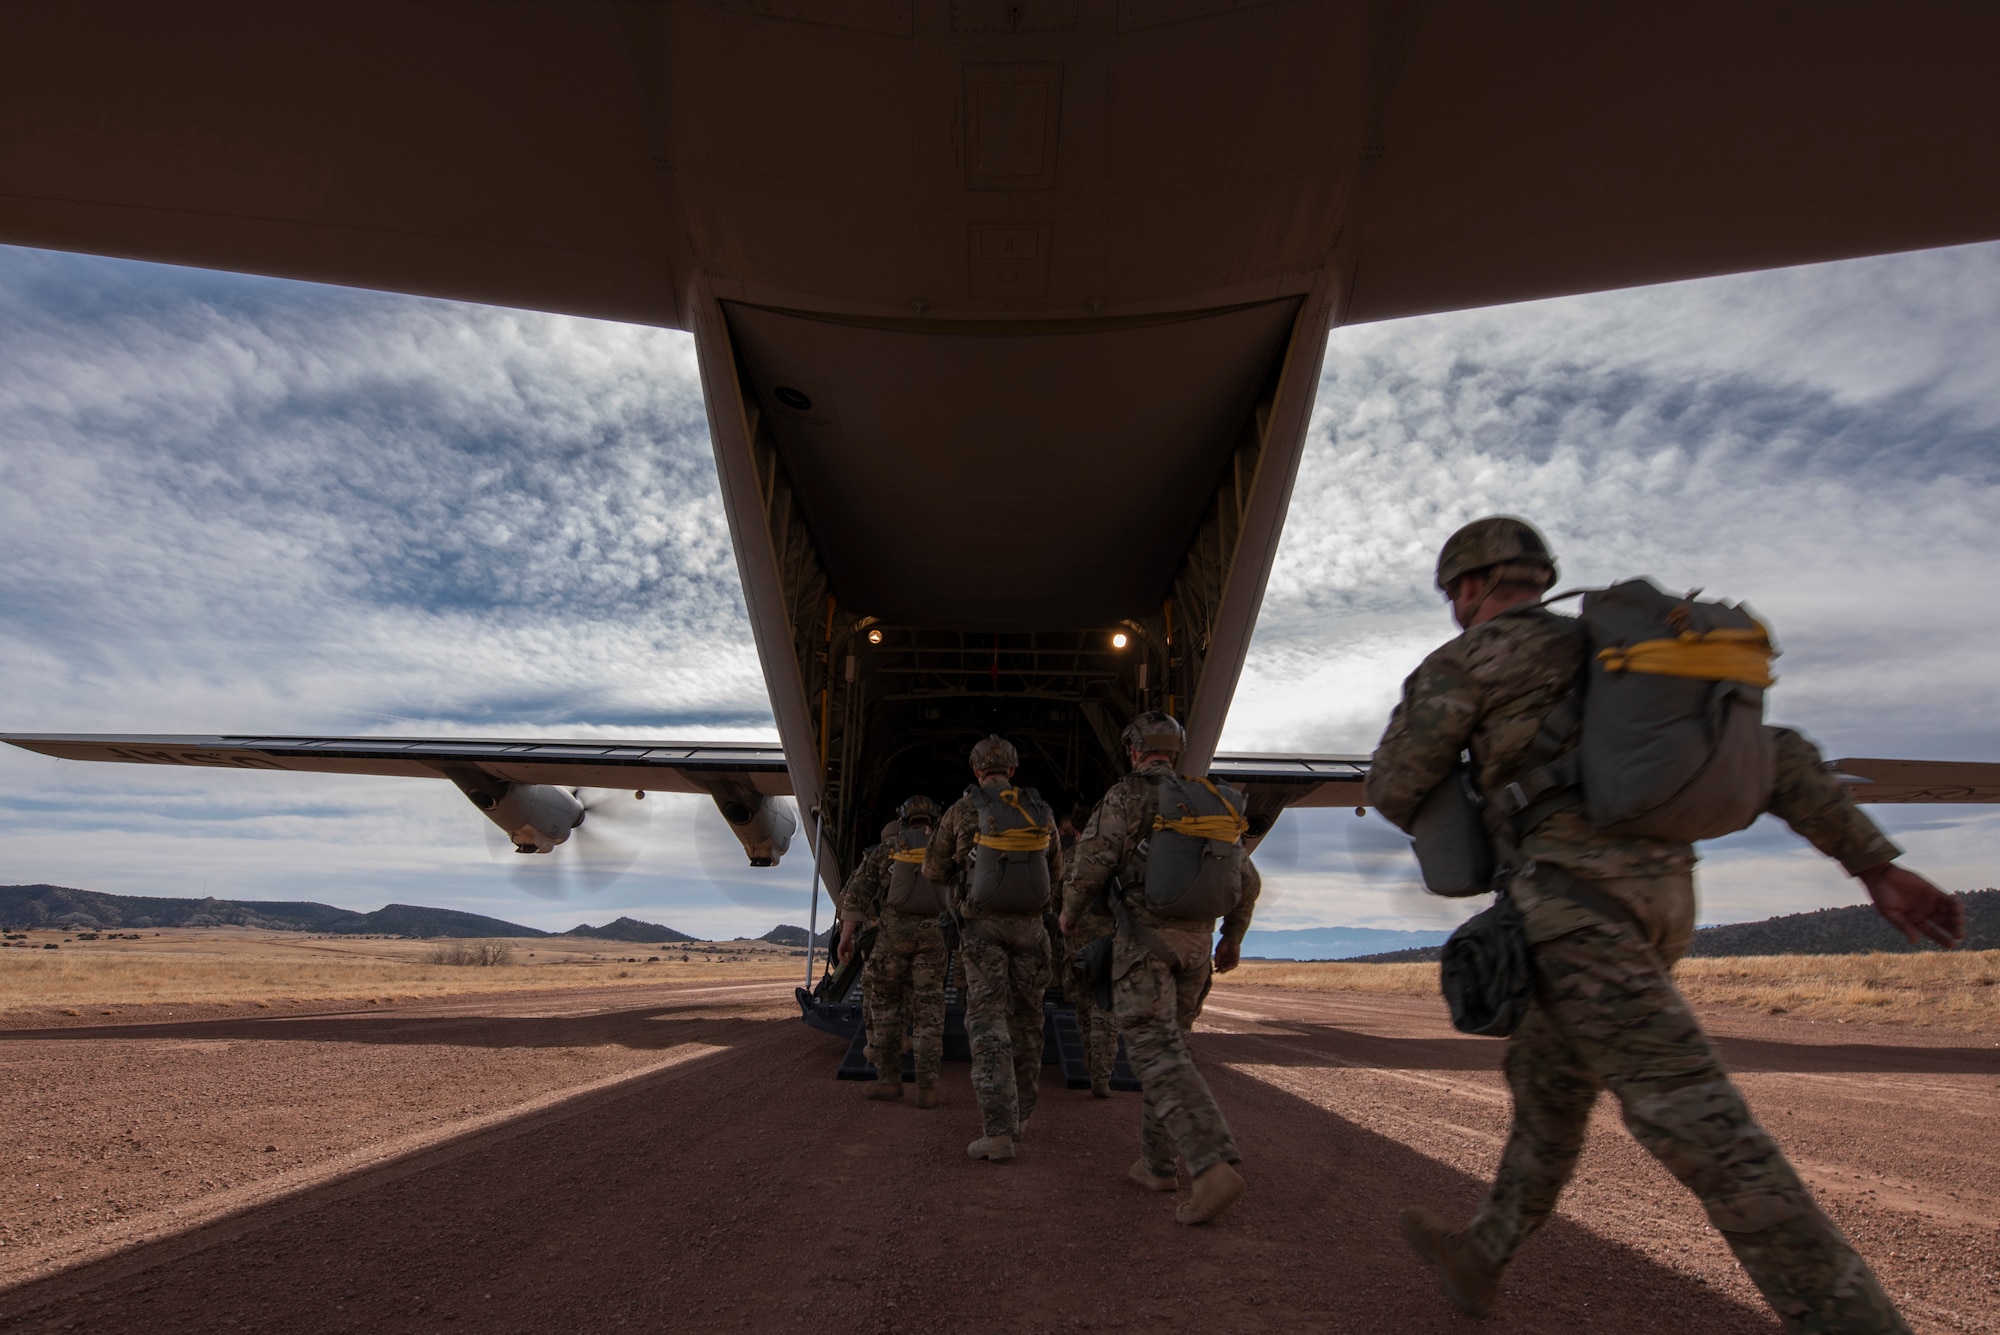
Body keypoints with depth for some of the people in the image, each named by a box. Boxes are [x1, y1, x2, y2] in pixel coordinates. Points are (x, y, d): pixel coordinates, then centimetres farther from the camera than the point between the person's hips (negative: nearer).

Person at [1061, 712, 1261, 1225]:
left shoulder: (1126, 795, -5)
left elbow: (1090, 863, -14)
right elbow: (1246, 878, 14)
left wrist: (1071, 912, 4)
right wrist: (1234, 935, 25)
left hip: (1143, 936, -6)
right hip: (1195, 939, 6)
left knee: (1157, 1053, -10)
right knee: (1168, 1045, 17)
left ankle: (1215, 1168, -23)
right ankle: (1156, 1163, 22)